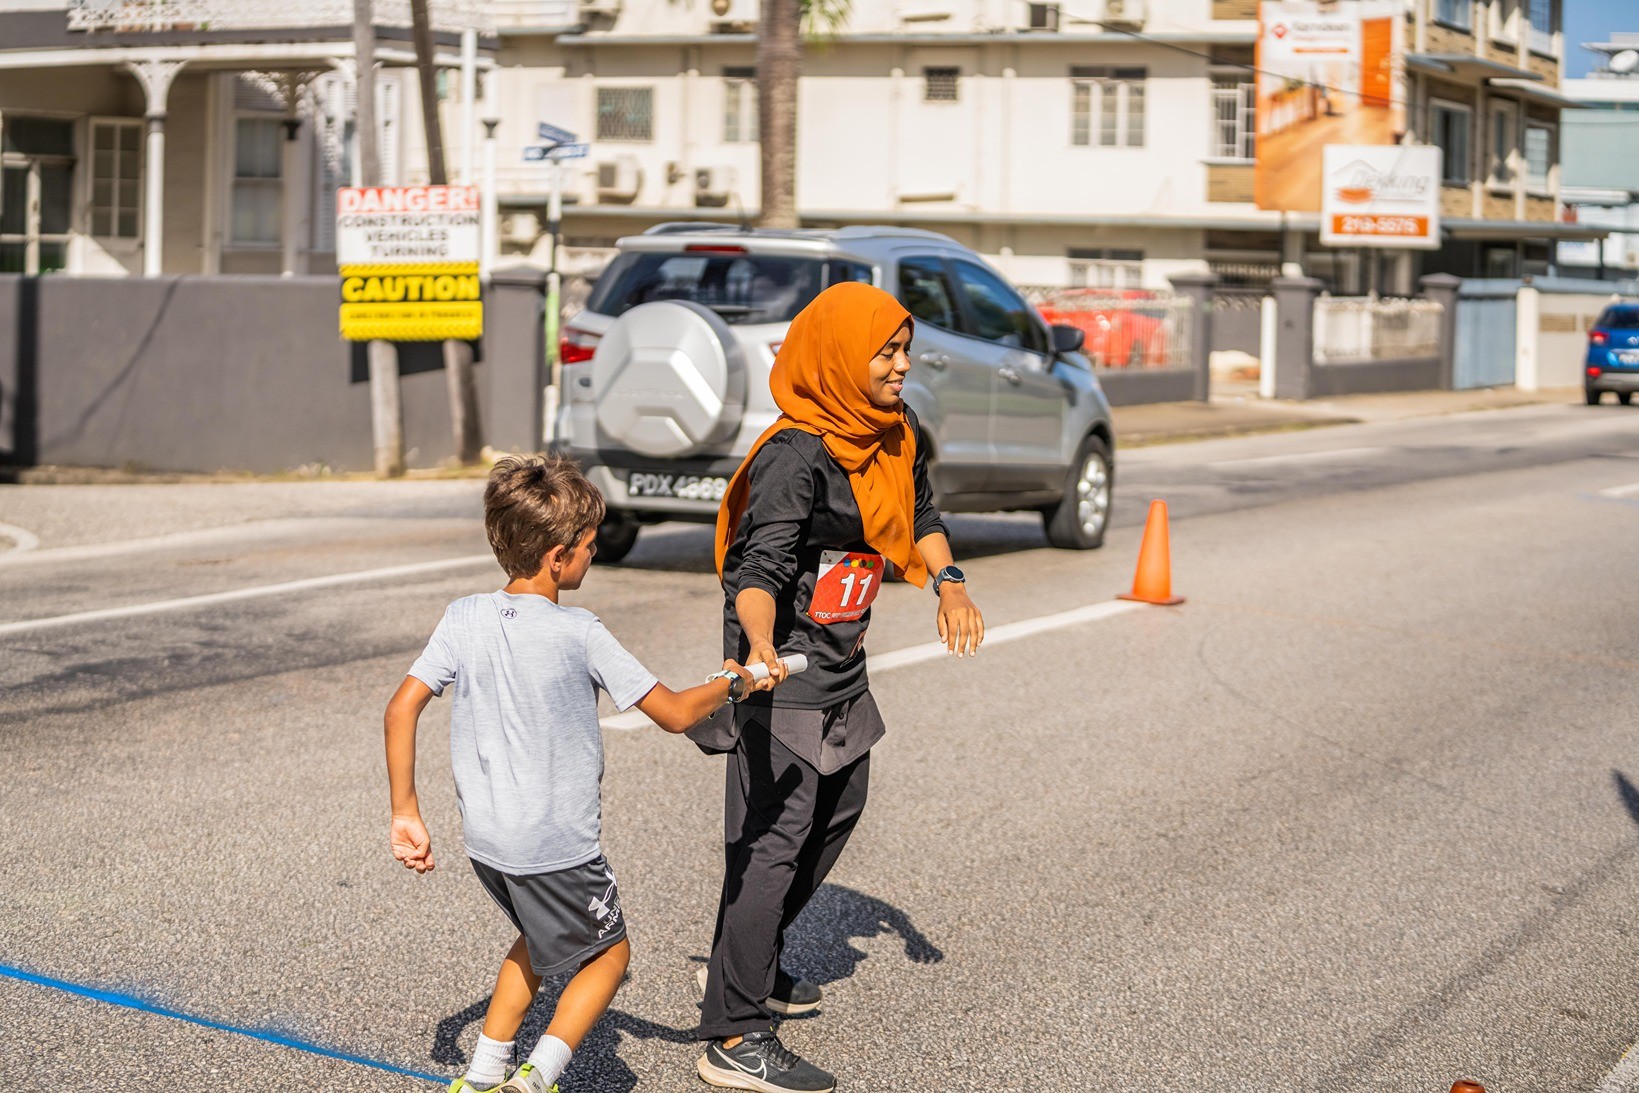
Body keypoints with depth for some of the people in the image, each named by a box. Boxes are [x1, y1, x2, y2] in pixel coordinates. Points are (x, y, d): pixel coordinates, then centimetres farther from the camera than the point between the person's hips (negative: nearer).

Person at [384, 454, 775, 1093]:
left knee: (541, 936, 30)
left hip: (485, 840, 6)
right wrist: (733, 683, 8)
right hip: (557, 844, -6)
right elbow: (676, 714, -11)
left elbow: (401, 709, -5)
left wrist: (406, 814, 2)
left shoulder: (464, 619, -2)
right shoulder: (578, 634, -15)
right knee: (608, 952, 17)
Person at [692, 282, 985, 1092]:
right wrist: (761, 648, -50)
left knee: (837, 813, 23)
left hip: (842, 671, 10)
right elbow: (761, 565, -32)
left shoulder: (893, 432, 4)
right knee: (772, 840, -11)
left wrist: (948, 585, 3)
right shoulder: (797, 455, -24)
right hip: (783, 675, -10)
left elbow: (918, 512, 20)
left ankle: (744, 962, 39)